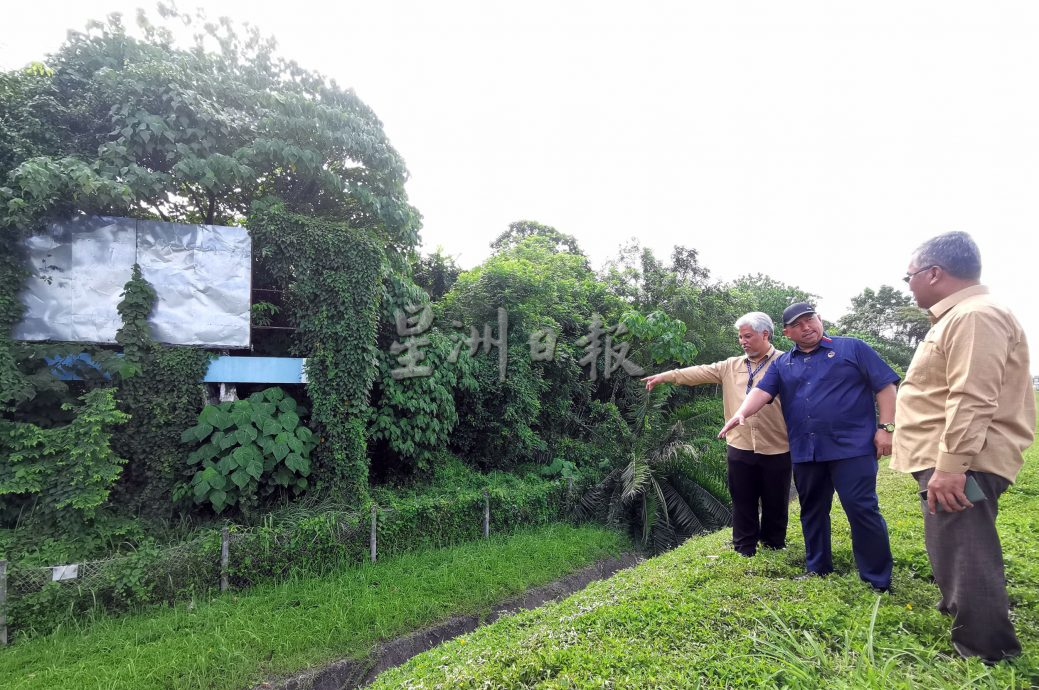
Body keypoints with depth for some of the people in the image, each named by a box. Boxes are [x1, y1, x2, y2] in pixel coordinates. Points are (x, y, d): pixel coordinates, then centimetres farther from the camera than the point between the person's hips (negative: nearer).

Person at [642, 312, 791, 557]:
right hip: (740, 448, 3)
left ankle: (774, 548, 32)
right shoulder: (731, 366, 9)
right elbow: (700, 372, 5)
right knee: (743, 503, 12)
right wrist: (665, 376, -3)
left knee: (775, 504, 12)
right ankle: (745, 551, 25)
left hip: (776, 450, -3)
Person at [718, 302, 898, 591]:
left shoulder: (852, 348, 3)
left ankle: (878, 580, 9)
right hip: (805, 452, 5)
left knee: (862, 508, -6)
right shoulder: (782, 364, 13)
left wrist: (885, 427, -7)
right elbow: (762, 391, 0)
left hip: (852, 447, -4)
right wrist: (741, 413, -19)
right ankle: (817, 570, 28)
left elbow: (885, 386, 1)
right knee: (812, 511, 13)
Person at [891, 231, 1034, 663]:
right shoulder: (958, 317, 18)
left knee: (964, 558, -5)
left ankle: (987, 657, 6)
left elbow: (973, 400, -26)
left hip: (961, 465, -11)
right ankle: (958, 609, 42)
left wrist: (950, 465, -28)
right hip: (951, 461, 11)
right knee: (953, 553, 25)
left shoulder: (976, 316, -17)